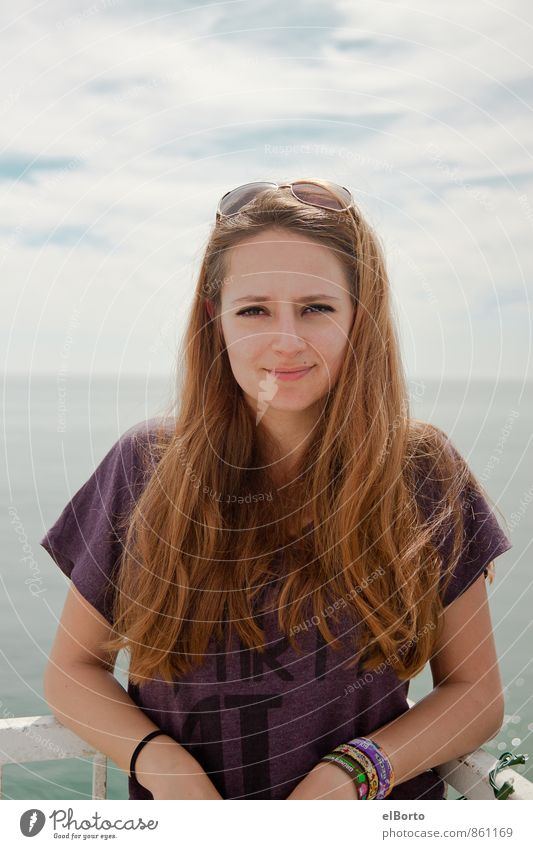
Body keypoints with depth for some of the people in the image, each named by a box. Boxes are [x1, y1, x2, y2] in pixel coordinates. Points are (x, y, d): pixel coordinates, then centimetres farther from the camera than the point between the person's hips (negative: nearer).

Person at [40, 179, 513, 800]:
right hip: (181, 799, 1)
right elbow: (70, 670, 4)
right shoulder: (147, 467, -4)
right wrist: (158, 759, -13)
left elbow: (477, 694, 1)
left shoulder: (424, 473, -4)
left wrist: (355, 771, -14)